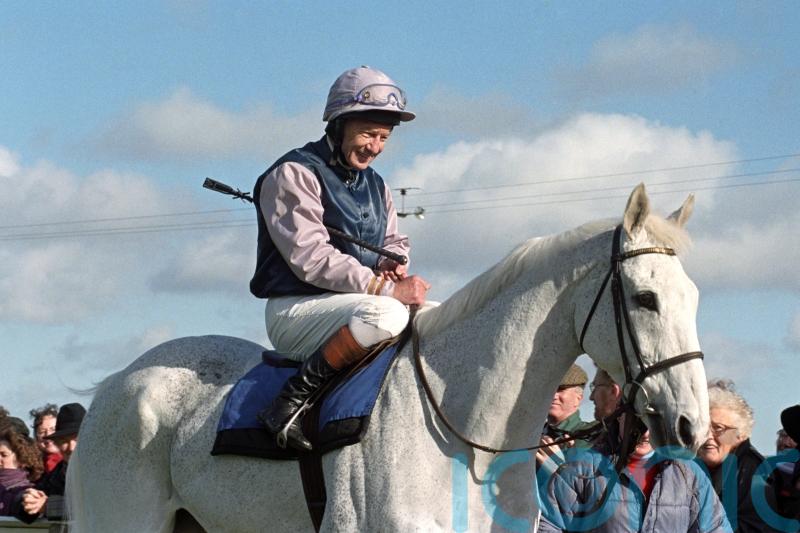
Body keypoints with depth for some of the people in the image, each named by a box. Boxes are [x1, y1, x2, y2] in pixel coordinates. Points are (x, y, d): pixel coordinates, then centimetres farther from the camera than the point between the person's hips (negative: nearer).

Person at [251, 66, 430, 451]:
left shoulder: (374, 184, 18)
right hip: (295, 311, -8)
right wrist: (386, 288, -24)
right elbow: (310, 258, -19)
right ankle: (298, 392, -25)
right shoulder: (292, 174, -9)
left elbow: (393, 242, 24)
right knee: (384, 314, -36)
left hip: (351, 307, 8)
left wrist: (392, 263, -3)